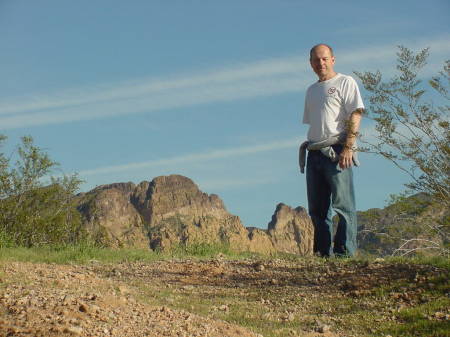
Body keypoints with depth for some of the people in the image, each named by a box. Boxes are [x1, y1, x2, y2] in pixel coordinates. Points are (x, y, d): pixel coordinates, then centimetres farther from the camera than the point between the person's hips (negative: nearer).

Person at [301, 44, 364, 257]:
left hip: (336, 151, -7)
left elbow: (355, 115, -7)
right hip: (314, 152, 7)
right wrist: (308, 149, 15)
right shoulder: (311, 90, 24)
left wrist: (348, 147, -17)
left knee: (343, 205, -10)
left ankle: (345, 252, -9)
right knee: (317, 208, 5)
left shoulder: (345, 83, 3)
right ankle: (323, 253, 9)